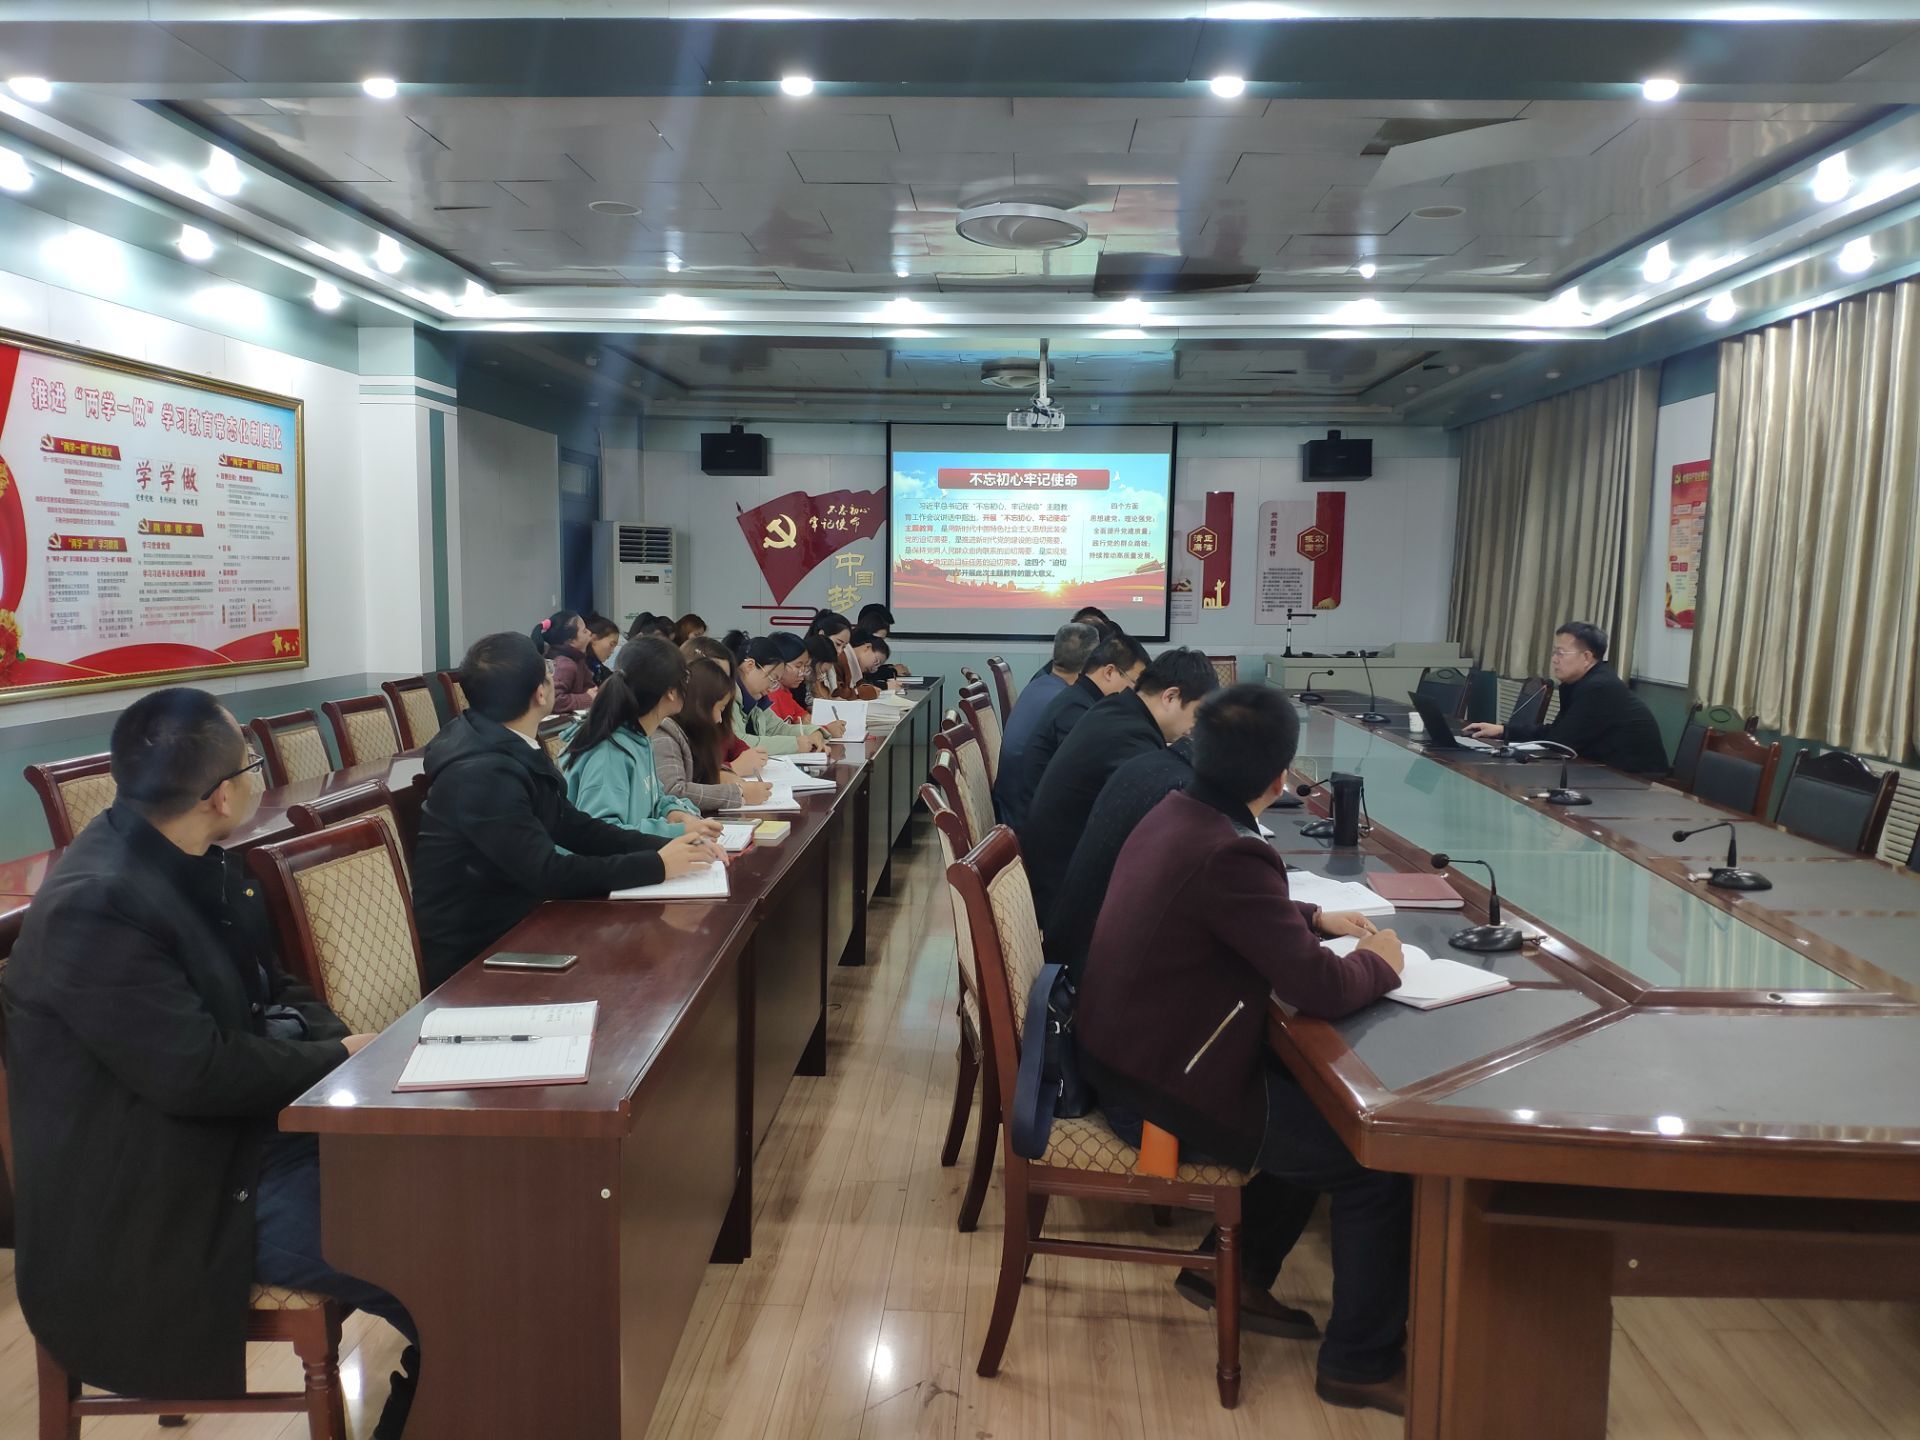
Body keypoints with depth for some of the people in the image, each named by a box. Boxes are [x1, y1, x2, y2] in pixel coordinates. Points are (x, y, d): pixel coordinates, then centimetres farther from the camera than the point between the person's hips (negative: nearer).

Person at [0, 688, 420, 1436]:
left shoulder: (197, 862, 2)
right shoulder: (97, 906, -26)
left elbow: (272, 990, 11)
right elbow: (200, 1072, -28)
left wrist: (344, 1047, -7)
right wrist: (338, 1059, -15)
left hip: (238, 1128, 9)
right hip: (153, 1199, -9)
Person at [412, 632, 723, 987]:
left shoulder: (508, 745, 2)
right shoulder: (481, 773, -26)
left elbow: (572, 826, 6)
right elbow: (548, 873, -26)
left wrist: (663, 846, -6)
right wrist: (657, 865, -21)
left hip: (506, 921, 8)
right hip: (470, 952, -8)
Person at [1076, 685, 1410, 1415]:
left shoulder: (1175, 813, 2)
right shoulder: (1229, 853, -28)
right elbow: (1320, 988, -23)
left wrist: (1316, 918, 14)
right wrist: (1381, 963, -3)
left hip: (1129, 1056, 10)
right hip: (1164, 1091, -10)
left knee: (1315, 1100, 25)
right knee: (1381, 1154, 3)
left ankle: (1235, 1269, 33)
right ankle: (1360, 1362, 18)